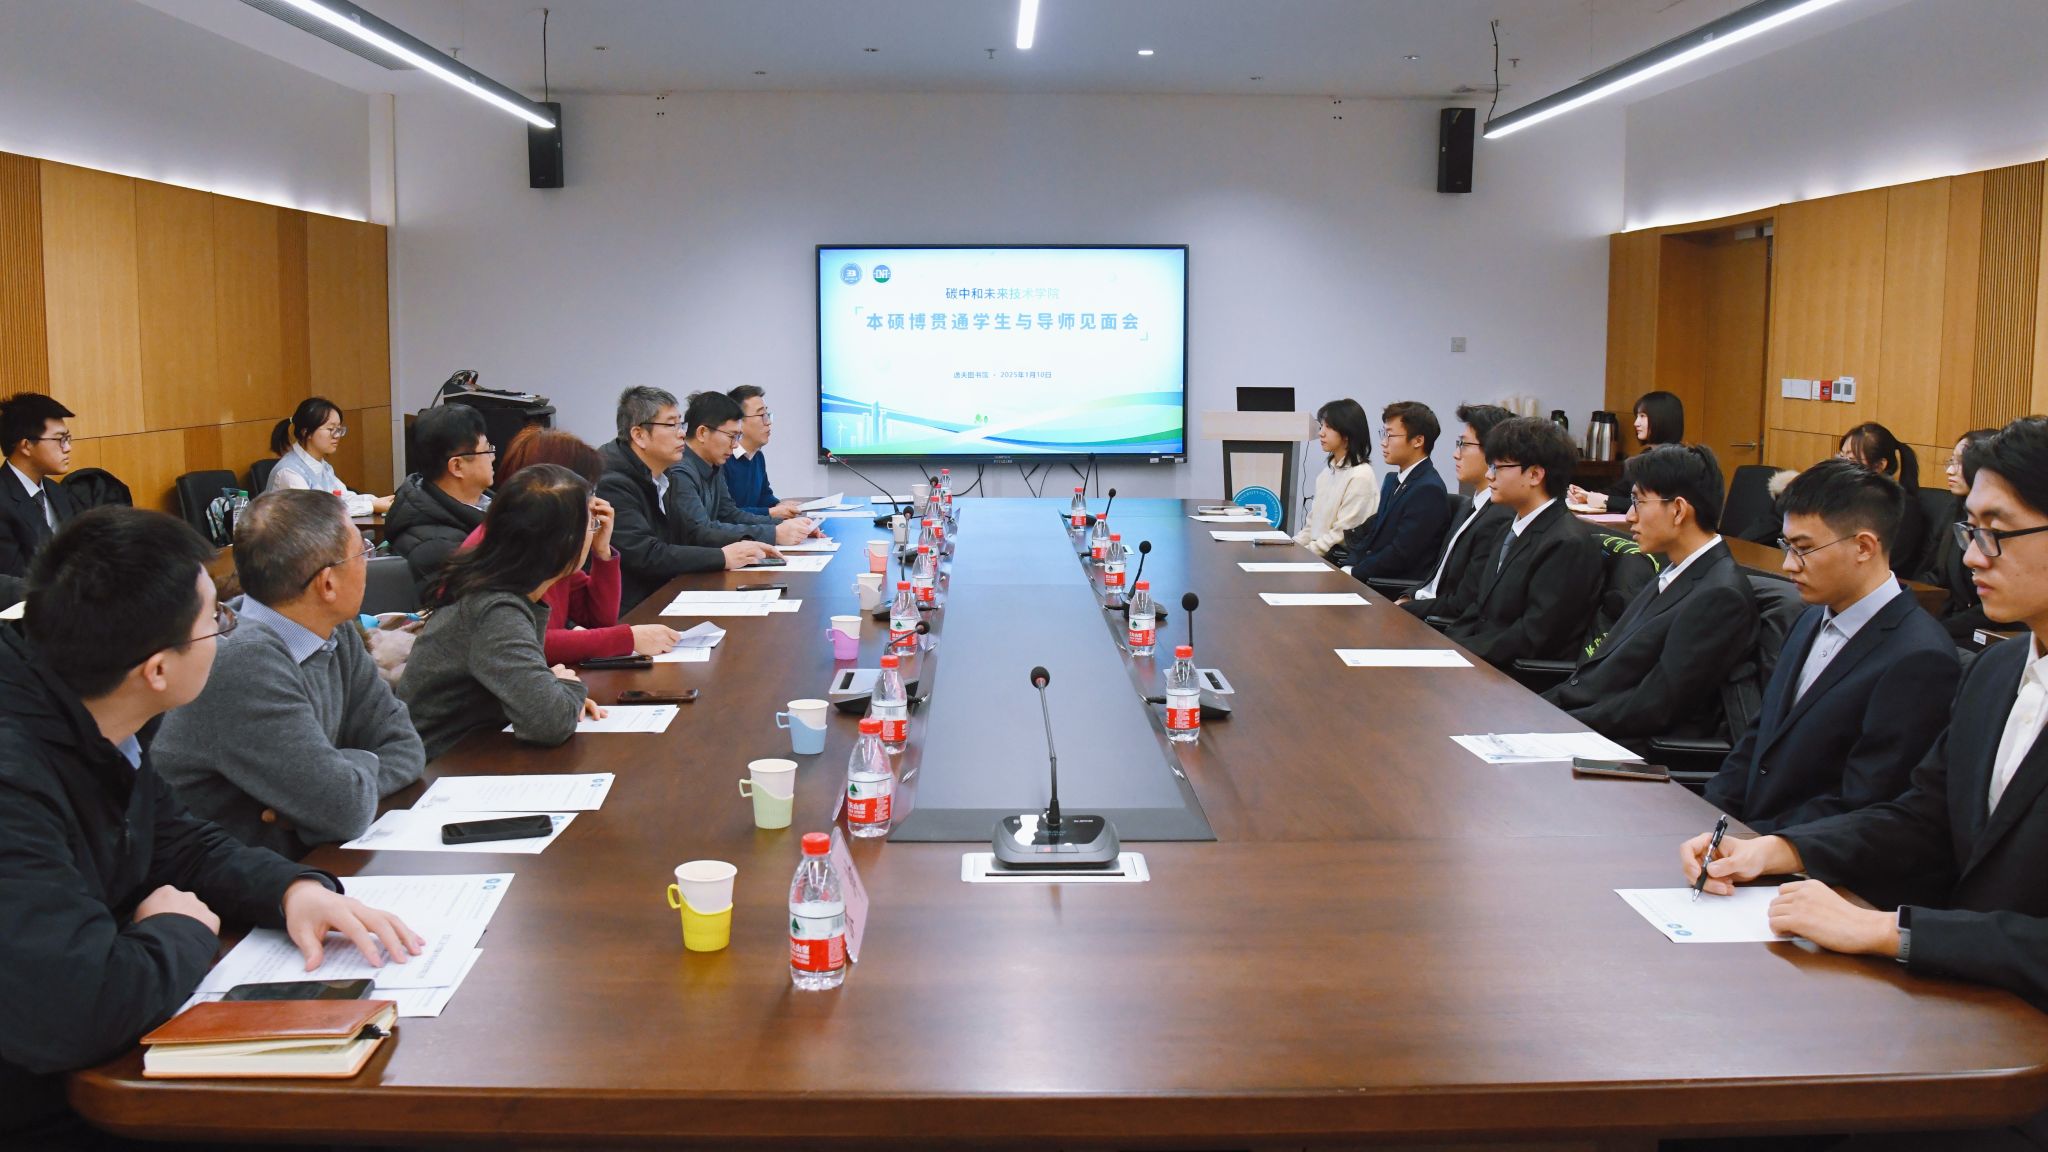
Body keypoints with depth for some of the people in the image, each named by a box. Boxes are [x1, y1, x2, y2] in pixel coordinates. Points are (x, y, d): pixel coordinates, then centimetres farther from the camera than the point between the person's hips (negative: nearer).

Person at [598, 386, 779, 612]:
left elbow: (686, 539, 14)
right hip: (627, 613, -8)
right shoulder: (612, 483, -16)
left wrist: (741, 549, -3)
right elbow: (645, 555, -22)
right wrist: (722, 557, -17)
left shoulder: (664, 477, 12)